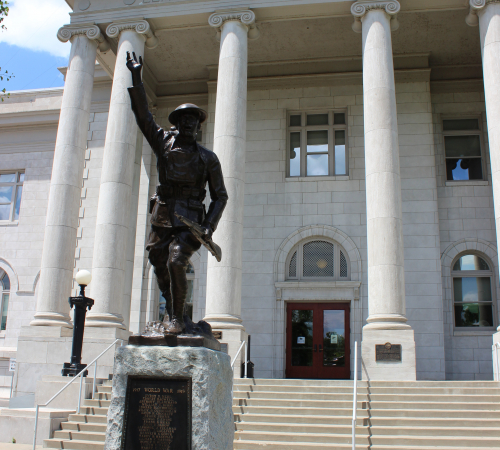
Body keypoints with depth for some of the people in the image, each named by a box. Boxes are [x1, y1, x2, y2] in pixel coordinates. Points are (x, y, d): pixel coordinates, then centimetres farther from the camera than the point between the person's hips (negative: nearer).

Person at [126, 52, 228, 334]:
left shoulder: (208, 158, 6)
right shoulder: (164, 142, 11)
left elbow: (220, 196, 5)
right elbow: (143, 114, 5)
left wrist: (209, 226, -8)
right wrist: (136, 78, -2)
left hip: (189, 222, -3)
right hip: (161, 219, 3)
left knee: (176, 263, -19)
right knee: (161, 268, 7)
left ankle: (177, 318, -7)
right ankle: (172, 310, 29)